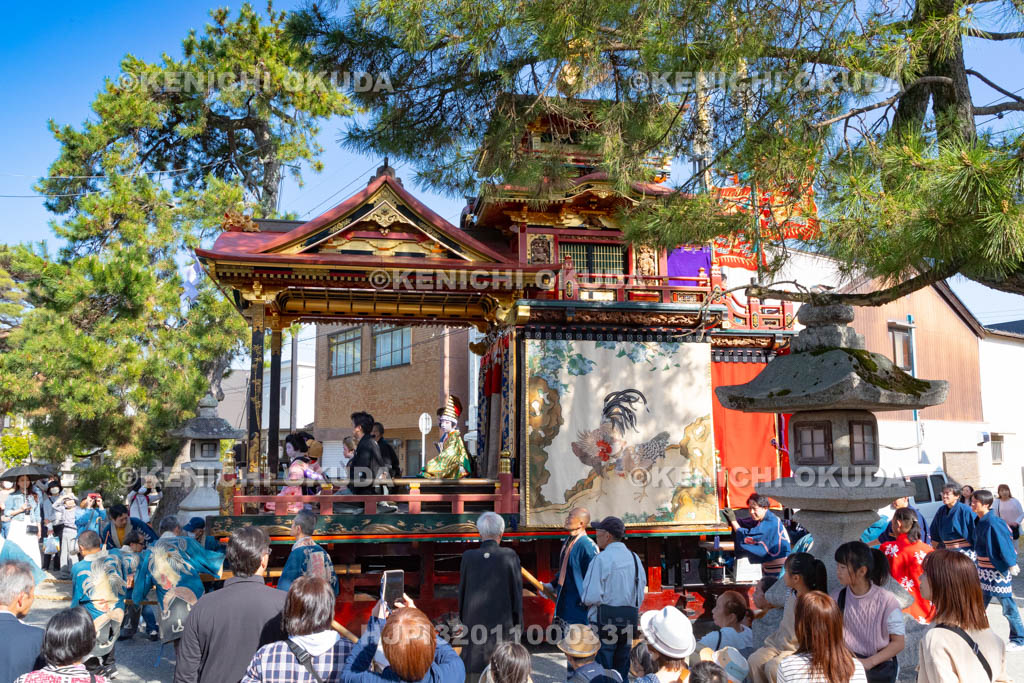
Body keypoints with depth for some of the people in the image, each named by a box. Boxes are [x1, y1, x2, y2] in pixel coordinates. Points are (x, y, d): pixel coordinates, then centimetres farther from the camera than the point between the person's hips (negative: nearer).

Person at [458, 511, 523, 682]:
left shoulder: (468, 557, -4)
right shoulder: (510, 556, -8)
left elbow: (462, 593, 3)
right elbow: (517, 593, -5)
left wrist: (463, 620, 15)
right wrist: (518, 626, 5)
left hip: (474, 624, 1)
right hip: (503, 625, -1)